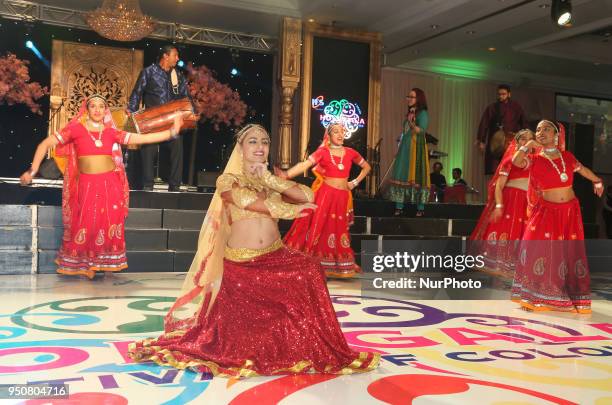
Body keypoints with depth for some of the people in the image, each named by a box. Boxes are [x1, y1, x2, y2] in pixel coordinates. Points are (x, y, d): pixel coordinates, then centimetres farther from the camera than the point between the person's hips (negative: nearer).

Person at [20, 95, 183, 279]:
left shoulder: (111, 132, 7)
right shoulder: (76, 129, 0)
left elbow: (143, 138, 5)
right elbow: (45, 144, 1)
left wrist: (172, 132, 0)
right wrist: (33, 171, -7)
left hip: (110, 185, 2)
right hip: (86, 185, -2)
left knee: (109, 225, 4)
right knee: (85, 227, 0)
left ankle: (107, 264, 18)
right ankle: (82, 266, 19)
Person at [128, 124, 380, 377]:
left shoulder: (274, 181, 14)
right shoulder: (227, 180, 3)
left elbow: (308, 197, -4)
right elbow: (250, 201, -17)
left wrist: (267, 178, -7)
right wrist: (292, 209, -9)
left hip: (274, 258, 3)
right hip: (239, 264, -3)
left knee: (309, 270, -22)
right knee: (236, 327, -7)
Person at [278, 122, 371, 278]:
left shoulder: (350, 152, 7)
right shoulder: (322, 152, -4)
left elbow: (366, 167, 21)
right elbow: (305, 164, -19)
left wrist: (355, 182, 9)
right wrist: (286, 174, -35)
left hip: (342, 197, 3)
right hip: (325, 194, -3)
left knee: (338, 230, 9)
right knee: (318, 226, -7)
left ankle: (339, 266, 19)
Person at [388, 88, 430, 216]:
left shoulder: (422, 113, -3)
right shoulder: (409, 114, 20)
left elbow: (422, 130, -14)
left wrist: (412, 124, -30)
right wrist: (399, 150, 18)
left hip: (416, 148, -7)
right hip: (405, 148, 7)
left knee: (416, 176, -8)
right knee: (401, 176, 1)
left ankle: (420, 209, -3)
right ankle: (399, 207, 3)